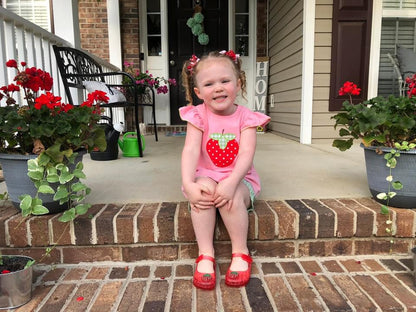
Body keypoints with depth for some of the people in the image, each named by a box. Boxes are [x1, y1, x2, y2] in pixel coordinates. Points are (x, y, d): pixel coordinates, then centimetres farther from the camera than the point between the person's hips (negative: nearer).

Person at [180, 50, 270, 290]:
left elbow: (247, 154, -19)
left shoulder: (246, 117, -6)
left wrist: (231, 182, -35)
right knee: (204, 188, -32)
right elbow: (191, 150, -17)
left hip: (239, 179, 0)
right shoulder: (198, 116, -5)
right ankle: (205, 254, -20)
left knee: (232, 195, -32)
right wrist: (188, 184, -32)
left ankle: (241, 252, -9)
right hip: (206, 176, 1)